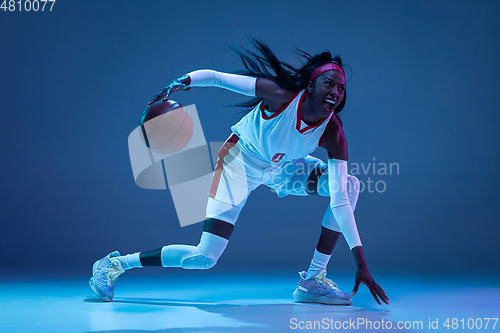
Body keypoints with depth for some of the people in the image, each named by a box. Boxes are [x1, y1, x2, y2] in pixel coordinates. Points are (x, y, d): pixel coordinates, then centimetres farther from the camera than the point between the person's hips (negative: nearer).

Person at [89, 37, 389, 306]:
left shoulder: (333, 135, -22)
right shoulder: (281, 94, -32)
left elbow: (340, 202, -25)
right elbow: (215, 77, -25)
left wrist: (361, 264, -30)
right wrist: (179, 83, -44)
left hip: (280, 167, 5)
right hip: (240, 162, -5)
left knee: (349, 185, -14)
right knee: (205, 257, -16)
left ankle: (314, 280, -8)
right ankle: (115, 265, 3)